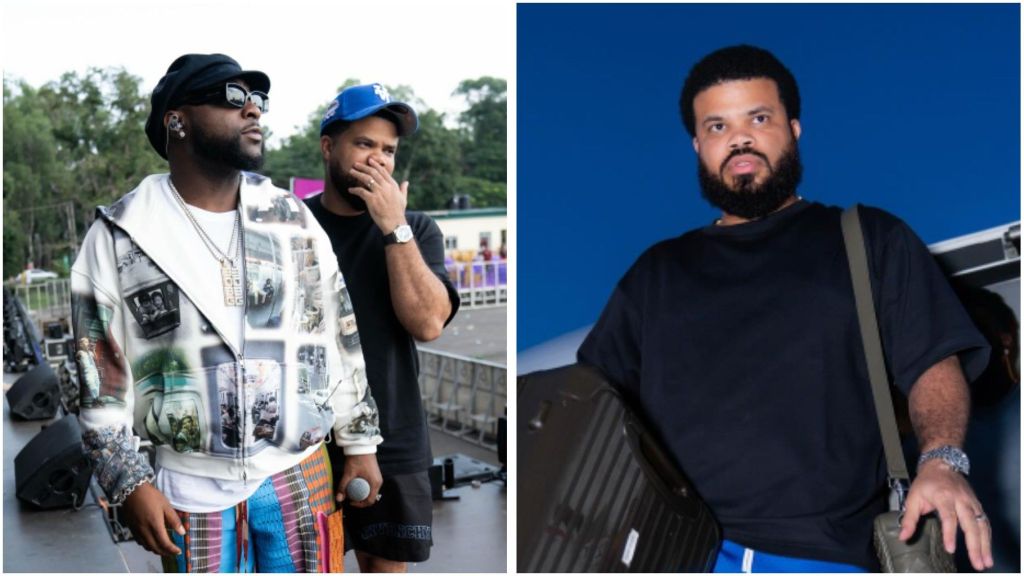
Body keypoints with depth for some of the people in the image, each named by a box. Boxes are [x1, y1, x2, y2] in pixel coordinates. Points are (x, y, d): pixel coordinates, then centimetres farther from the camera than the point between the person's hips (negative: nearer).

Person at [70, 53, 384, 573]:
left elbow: (343, 340, 9)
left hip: (299, 473, 2)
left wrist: (361, 442, 9)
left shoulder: (293, 222, 4)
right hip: (191, 486, -2)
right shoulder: (120, 236, -4)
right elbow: (100, 376, -2)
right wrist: (130, 483, -5)